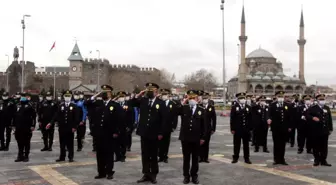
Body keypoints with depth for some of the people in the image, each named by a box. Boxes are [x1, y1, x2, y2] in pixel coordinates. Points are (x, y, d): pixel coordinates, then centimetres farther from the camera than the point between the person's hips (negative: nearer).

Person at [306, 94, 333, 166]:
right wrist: (313, 118, -27)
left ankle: (323, 160, 12)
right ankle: (317, 160, 13)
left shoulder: (327, 108, 13)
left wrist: (330, 129, 11)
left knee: (324, 146, 5)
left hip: (325, 131, 3)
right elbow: (307, 115, -8)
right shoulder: (312, 108, 0)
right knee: (316, 146, 3)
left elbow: (330, 119, 15)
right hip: (316, 131, -3)